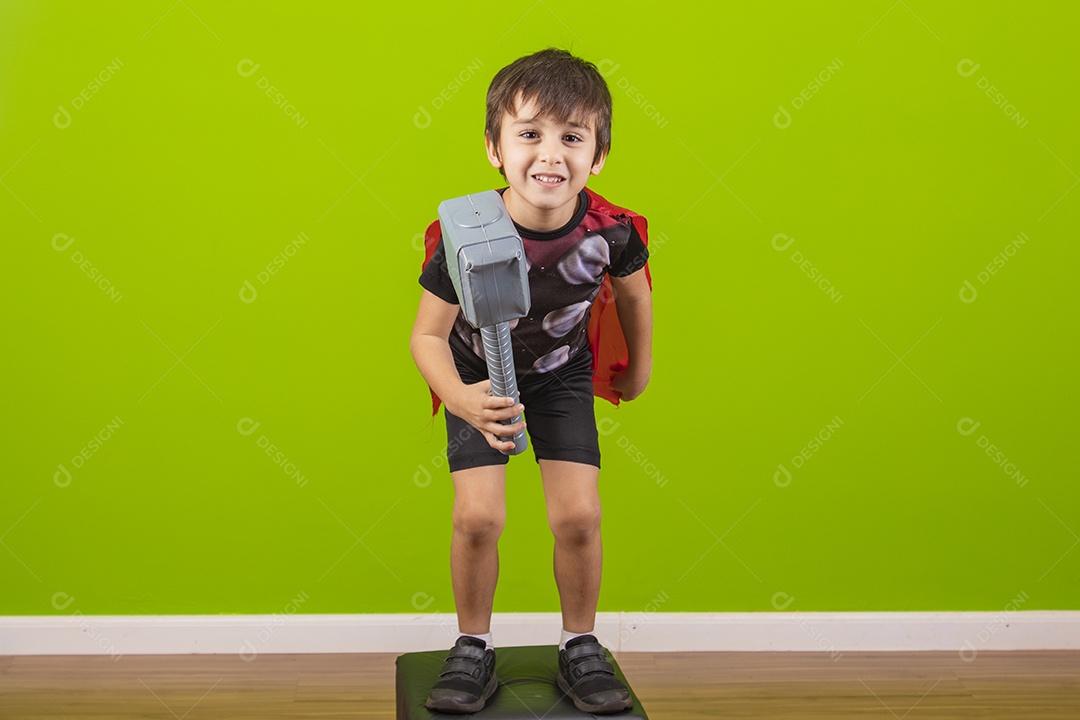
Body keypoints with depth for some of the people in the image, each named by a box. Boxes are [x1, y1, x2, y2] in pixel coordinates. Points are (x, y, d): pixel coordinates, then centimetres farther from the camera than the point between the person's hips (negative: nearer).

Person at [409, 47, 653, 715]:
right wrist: (460, 399, -42)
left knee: (579, 516, -8)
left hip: (562, 375, 1)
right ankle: (473, 651, 13)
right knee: (477, 516, -11)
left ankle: (582, 648, 17)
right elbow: (428, 335, -23)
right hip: (480, 376, -1)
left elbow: (633, 291, -2)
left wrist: (639, 367, 13)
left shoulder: (611, 229, -27)